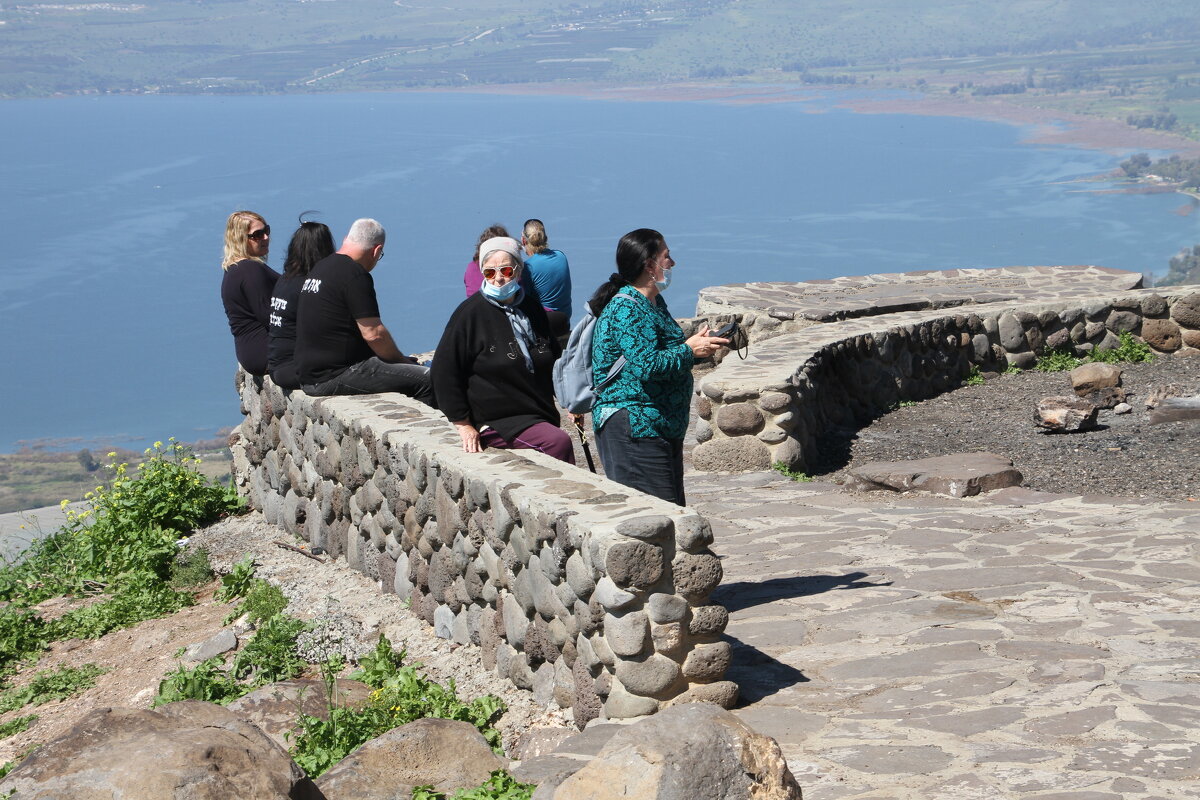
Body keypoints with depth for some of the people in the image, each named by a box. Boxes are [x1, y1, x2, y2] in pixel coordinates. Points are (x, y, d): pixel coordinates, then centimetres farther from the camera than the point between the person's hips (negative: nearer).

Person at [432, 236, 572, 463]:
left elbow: (554, 358, 27)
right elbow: (444, 370, -8)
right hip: (497, 421, -7)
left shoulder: (532, 308, 10)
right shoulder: (471, 312, -8)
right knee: (559, 442, -25)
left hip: (540, 415, 7)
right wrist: (463, 424, -9)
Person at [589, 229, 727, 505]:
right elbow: (647, 366, -26)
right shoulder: (626, 309, -17)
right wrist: (690, 350, -15)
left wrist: (700, 345, 12)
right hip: (633, 427, -11)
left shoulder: (654, 302, 16)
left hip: (661, 428, 11)